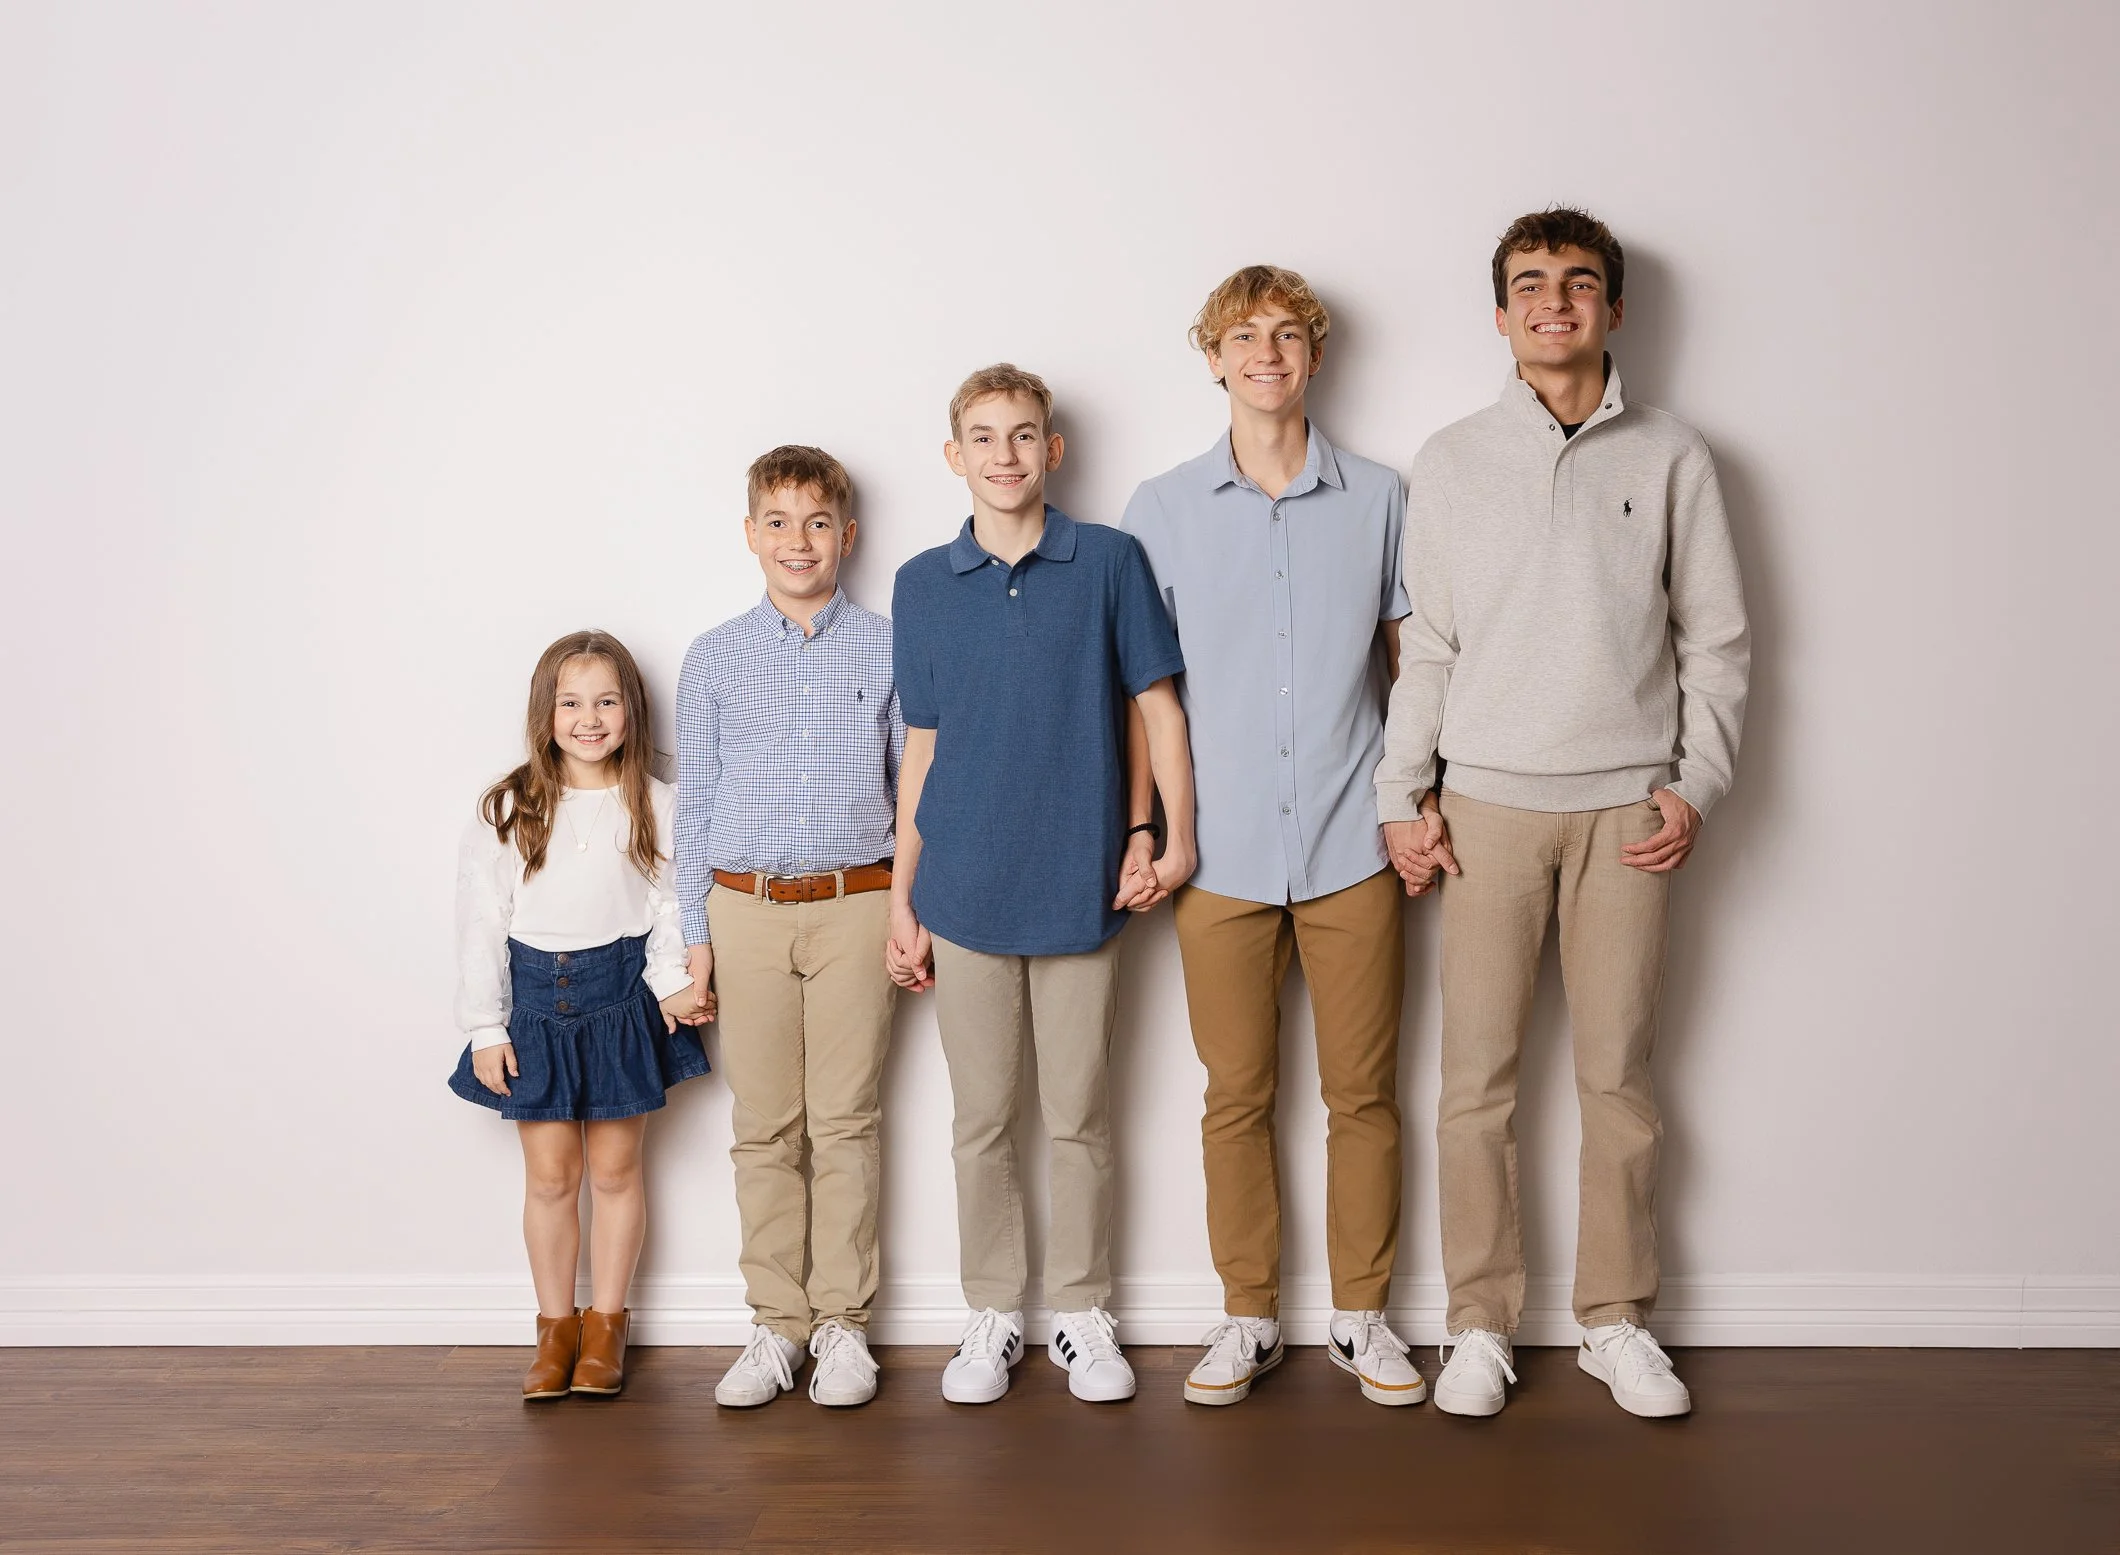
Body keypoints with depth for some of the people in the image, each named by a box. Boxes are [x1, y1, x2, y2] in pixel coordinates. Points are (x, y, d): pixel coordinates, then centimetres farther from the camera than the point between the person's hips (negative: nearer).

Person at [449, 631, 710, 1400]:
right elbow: (481, 923, 0)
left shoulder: (656, 806, -1)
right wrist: (485, 1028, -2)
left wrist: (671, 984, -18)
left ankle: (606, 1326, 23)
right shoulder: (507, 810, -2)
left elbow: (672, 908, -2)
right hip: (535, 998, 0)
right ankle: (555, 1328, 21)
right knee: (549, 1173, 6)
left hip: (621, 997, 0)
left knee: (615, 1167, 9)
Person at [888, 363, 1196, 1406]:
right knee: (983, 1116, 9)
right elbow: (922, 746, 8)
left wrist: (1170, 832, -7)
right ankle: (991, 1316, 23)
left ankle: (1081, 1314, 23)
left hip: (1080, 886, -1)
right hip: (965, 890, 1)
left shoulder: (1108, 561, 0)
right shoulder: (923, 584, 5)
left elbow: (1158, 703, 4)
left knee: (1078, 1115, 8)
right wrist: (900, 900, 6)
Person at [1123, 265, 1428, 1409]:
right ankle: (1248, 1316, 21)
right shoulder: (1162, 510, 5)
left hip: (1352, 846, 0)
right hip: (1223, 854, 0)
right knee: (1237, 1095, 6)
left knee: (1363, 1091, 6)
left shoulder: (1377, 499, 6)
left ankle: (1362, 1314, 21)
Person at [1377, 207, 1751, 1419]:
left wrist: (1696, 785, -2)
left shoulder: (1671, 458, 6)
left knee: (1621, 1072, 5)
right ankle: (1481, 1324, 13)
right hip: (1488, 801, 0)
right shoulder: (1453, 462, 8)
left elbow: (1718, 638, 7)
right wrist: (1402, 794, 1)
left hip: (1627, 805, 0)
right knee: (1479, 1076, 1)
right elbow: (1425, 645, 8)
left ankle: (1619, 1319, 19)